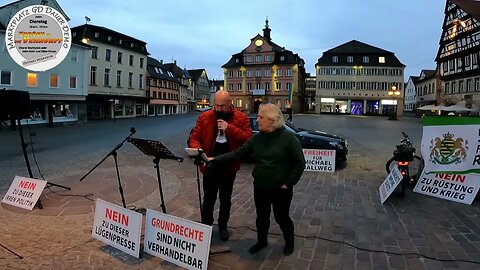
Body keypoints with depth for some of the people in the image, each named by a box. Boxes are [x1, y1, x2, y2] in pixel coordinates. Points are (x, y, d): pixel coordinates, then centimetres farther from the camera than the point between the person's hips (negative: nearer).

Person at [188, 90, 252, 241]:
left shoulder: (241, 118, -7)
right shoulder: (204, 117, -3)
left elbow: (248, 139, -16)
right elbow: (194, 137, -2)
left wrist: (229, 128, -25)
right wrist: (197, 150, -23)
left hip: (229, 166, 0)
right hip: (209, 165, 1)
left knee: (225, 199, 16)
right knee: (208, 198, 13)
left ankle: (223, 226, 33)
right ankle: (205, 225, 31)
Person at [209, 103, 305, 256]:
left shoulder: (289, 138, -14)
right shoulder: (257, 138, 0)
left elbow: (299, 163, -10)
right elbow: (238, 153, -1)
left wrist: (289, 183, -12)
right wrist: (216, 159, -9)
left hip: (281, 189, -4)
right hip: (260, 188, 4)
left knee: (281, 217, 12)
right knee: (262, 217, 18)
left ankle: (289, 242, 38)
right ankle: (261, 241, 42)